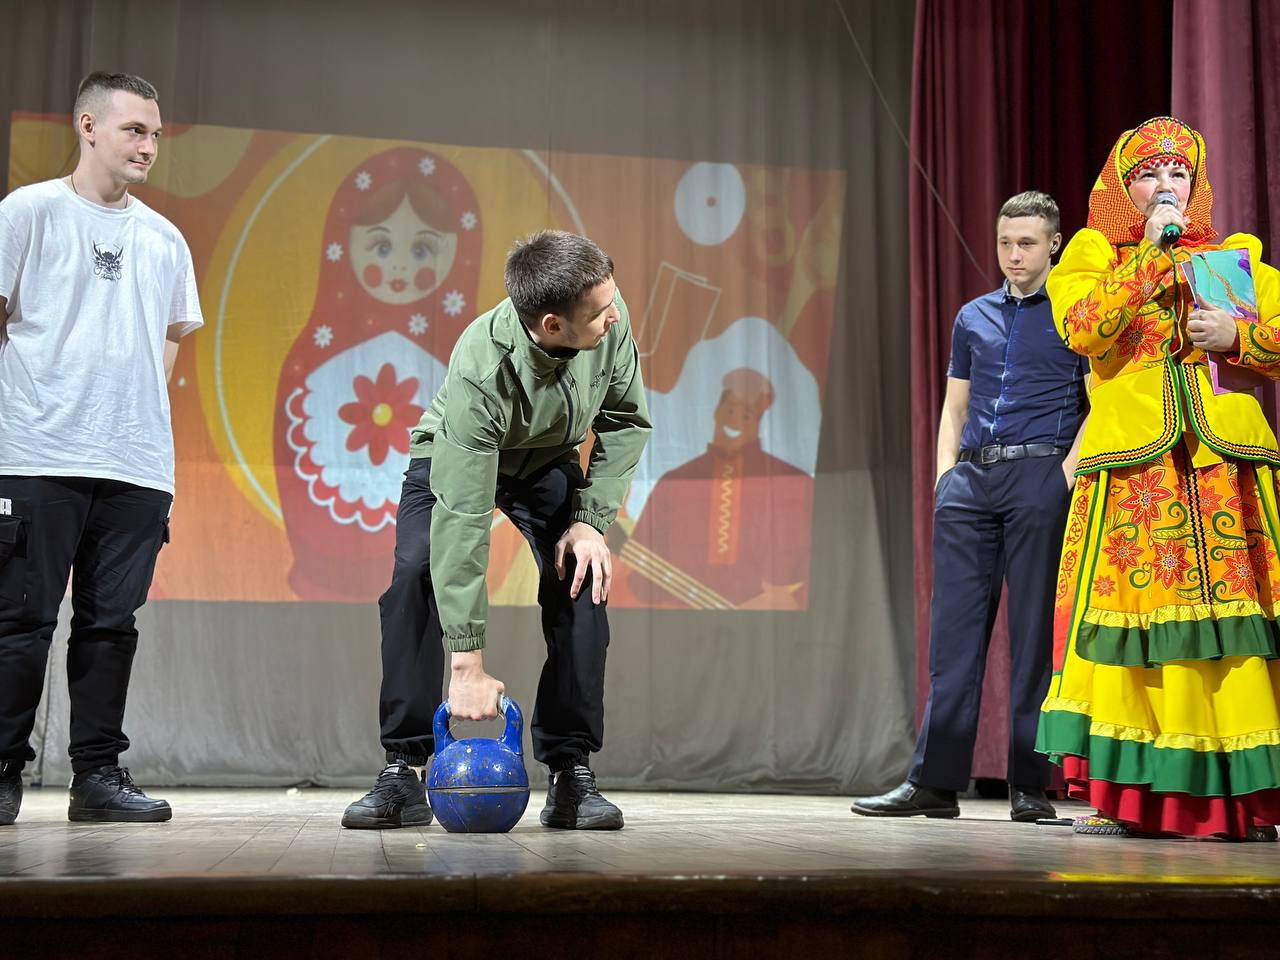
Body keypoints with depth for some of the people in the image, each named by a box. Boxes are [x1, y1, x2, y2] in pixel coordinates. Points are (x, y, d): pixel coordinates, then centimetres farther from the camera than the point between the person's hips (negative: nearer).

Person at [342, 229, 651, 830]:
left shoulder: (608, 320, -29)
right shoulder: (481, 373, -41)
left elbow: (627, 419, -10)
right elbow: (461, 521, -42)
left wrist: (591, 520, -21)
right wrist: (468, 666, -43)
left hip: (548, 460, 3)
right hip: (458, 458, -3)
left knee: (582, 582, -18)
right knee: (415, 572, -25)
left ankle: (572, 773, -9)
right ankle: (403, 771, -16)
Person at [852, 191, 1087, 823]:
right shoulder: (973, 317, 19)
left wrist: (1068, 472, -12)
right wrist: (946, 473, 8)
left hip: (1039, 474, -4)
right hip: (971, 478, 4)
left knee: (1035, 632, -2)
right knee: (953, 629, 1)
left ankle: (1029, 786, 4)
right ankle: (936, 781, 3)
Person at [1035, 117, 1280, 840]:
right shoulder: (1094, 253, 14)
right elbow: (1084, 327, -7)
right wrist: (1153, 252, -5)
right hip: (1132, 467, -2)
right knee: (1131, 614, -8)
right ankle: (1128, 799, -1)